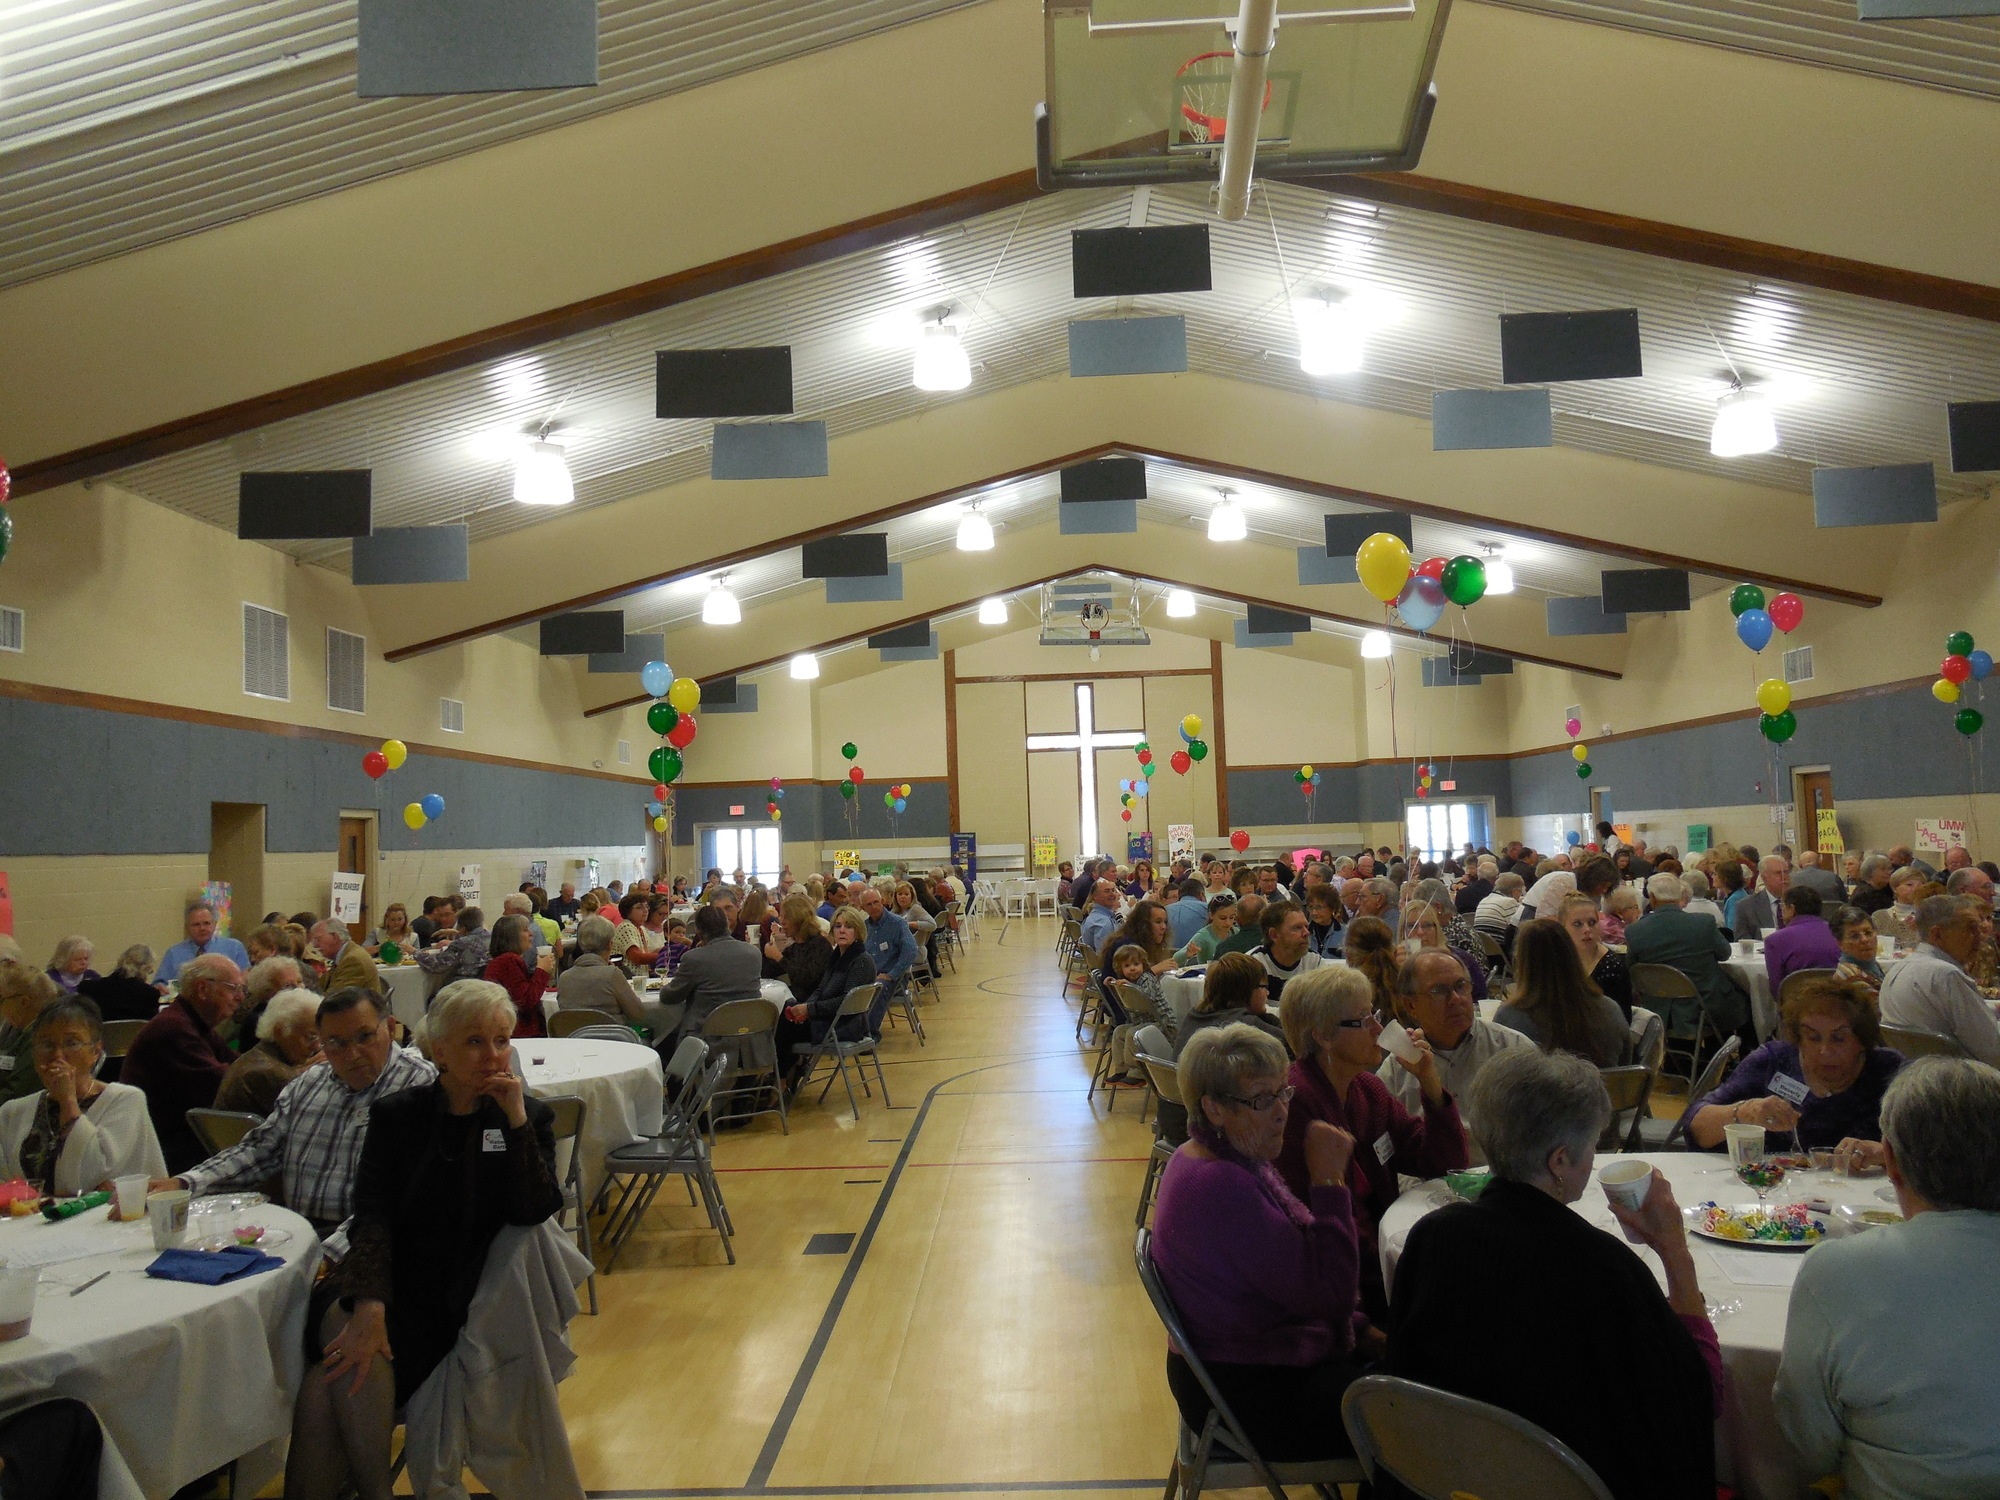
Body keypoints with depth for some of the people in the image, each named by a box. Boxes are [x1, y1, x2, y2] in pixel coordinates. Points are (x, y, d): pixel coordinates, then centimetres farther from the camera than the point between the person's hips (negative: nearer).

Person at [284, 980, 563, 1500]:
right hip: (386, 1287, 2)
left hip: (461, 1305, -2)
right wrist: (368, 1304, -22)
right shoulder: (396, 1115, 8)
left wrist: (516, 1120, -18)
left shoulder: (530, 1117, 5)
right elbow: (372, 1218, -5)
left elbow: (535, 1212, -9)